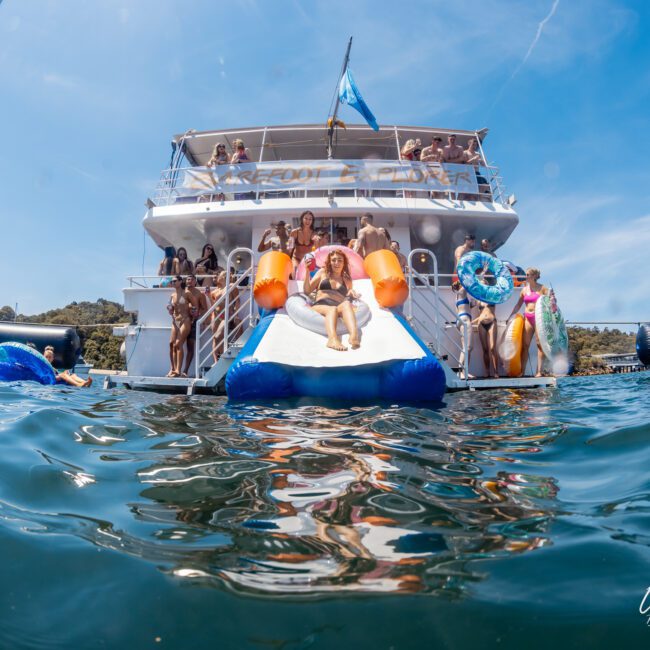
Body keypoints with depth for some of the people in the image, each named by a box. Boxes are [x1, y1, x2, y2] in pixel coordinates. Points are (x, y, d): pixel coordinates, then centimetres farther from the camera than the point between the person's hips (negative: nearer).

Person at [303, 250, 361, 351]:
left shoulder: (347, 280, 30)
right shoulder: (323, 272, 25)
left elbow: (347, 299, 30)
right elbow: (307, 291, 18)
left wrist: (351, 294, 7)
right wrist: (307, 272, 6)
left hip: (339, 307, 1)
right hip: (320, 306, -1)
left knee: (347, 304, -36)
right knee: (332, 309, -38)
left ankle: (354, 335, -63)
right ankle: (333, 339, -68)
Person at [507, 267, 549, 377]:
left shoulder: (542, 288, 1)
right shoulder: (524, 289, 12)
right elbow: (518, 304, 15)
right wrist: (510, 316, 10)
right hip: (528, 318, 4)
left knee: (540, 344, -2)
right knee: (525, 345, 0)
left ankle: (539, 371, 0)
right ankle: (522, 371, 2)